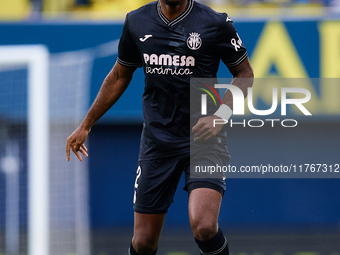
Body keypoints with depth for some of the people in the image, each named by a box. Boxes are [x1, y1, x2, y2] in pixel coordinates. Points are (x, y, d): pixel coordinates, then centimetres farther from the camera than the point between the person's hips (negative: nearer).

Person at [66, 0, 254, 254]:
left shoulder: (215, 23, -7)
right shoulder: (137, 22, 3)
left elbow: (245, 74, 4)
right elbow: (120, 76, 18)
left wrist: (221, 115, -11)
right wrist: (86, 126, 21)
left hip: (202, 138, -3)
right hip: (157, 140, 3)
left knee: (204, 228, -25)